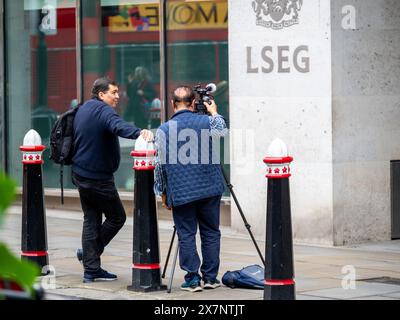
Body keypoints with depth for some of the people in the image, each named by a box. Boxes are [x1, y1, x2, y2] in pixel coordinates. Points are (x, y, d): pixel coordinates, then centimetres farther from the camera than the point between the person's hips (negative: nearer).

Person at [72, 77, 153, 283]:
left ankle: (91, 269, 11)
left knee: (91, 220, 12)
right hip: (99, 178, -9)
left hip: (81, 173, 9)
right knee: (117, 217, 6)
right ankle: (88, 255, 11)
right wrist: (138, 133, -57)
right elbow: (118, 126, -40)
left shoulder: (83, 109, 13)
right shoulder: (103, 111, -17)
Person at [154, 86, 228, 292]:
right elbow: (222, 132, 23)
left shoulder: (164, 130, -4)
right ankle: (210, 277, 13)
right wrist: (214, 113, 39)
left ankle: (192, 279, 3)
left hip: (181, 192, -1)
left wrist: (163, 192, 10)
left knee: (186, 235, 4)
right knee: (211, 232, 10)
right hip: (209, 189, 2)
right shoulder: (207, 122, -1)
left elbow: (160, 165, -1)